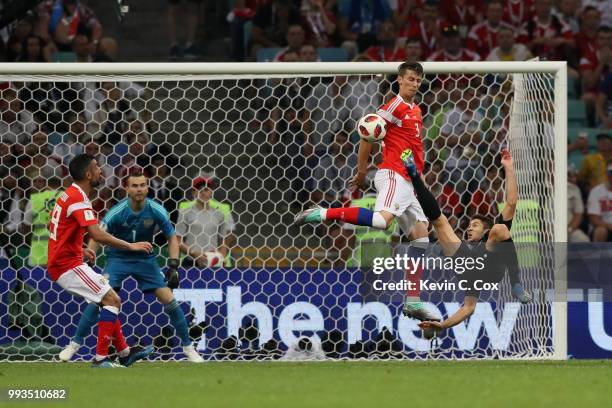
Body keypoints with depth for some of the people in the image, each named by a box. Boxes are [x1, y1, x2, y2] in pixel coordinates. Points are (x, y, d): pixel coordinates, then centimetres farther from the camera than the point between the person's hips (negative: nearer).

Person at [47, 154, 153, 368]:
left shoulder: (68, 195, 13)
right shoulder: (78, 198, -19)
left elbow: (62, 231, 27)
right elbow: (97, 234, -29)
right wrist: (130, 246, -22)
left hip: (61, 262, 10)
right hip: (68, 265, -10)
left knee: (108, 300, 18)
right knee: (112, 300, -12)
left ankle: (124, 352, 21)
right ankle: (101, 358, -14)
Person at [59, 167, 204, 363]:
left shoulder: (156, 211, -17)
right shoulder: (117, 213, -23)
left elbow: (172, 237, -4)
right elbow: (96, 239, -18)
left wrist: (173, 266, -13)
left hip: (145, 259, 1)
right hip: (118, 258, -1)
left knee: (168, 299, -8)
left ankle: (188, 347, 7)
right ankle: (74, 345, 0)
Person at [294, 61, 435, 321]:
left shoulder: (416, 111, 21)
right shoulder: (394, 107, -7)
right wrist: (361, 173, -8)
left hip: (408, 182, 9)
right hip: (393, 175, -9)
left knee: (421, 235, 4)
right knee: (382, 219, -34)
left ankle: (413, 302, 3)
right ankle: (323, 214, -25)